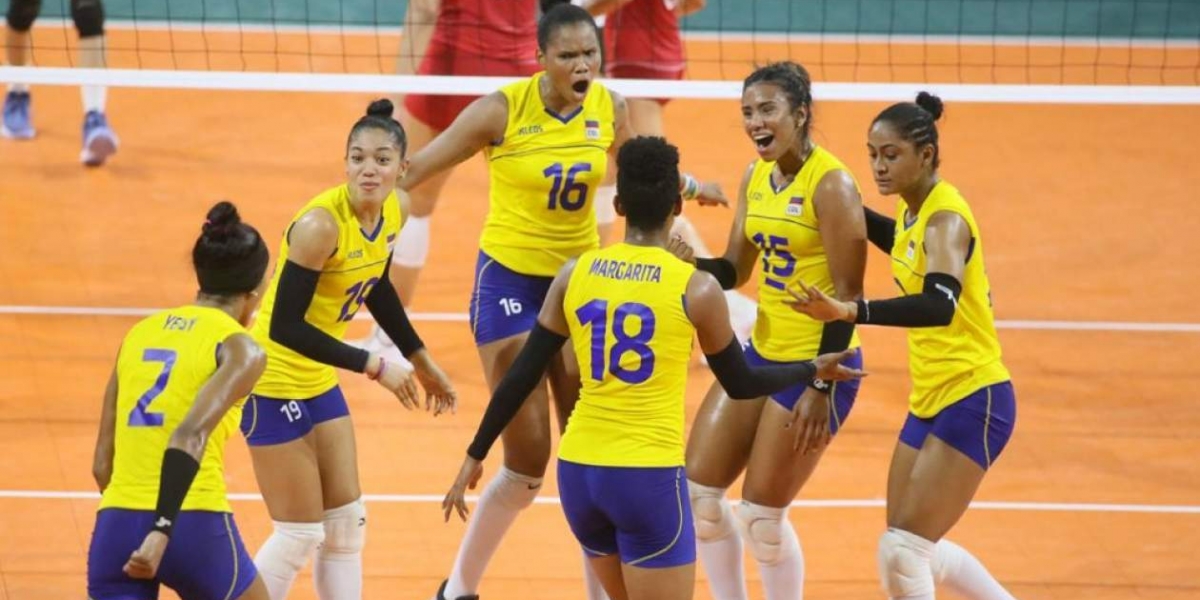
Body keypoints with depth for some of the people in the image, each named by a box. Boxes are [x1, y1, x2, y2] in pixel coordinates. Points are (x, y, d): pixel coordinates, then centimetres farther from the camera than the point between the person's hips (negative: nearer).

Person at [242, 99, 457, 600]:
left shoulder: (394, 212, -3)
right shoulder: (320, 225, -28)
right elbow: (286, 327, -27)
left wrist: (421, 360, 18)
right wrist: (374, 367, -24)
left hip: (319, 380, 8)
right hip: (274, 382, -8)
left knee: (346, 524, 10)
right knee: (300, 535, -3)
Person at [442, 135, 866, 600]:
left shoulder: (576, 275, 3)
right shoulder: (695, 289, -6)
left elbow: (521, 377, 4)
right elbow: (741, 384, 7)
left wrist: (476, 455, 14)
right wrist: (816, 370, 23)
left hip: (577, 470, 5)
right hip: (649, 478, -5)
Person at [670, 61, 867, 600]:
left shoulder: (831, 183, -18)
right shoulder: (756, 177, 6)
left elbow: (848, 295, -19)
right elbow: (735, 271, 11)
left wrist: (821, 389, -21)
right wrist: (688, 262, -10)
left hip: (818, 361, -8)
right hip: (761, 352, 8)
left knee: (761, 517, -4)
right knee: (699, 490, 5)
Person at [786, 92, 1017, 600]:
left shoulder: (946, 218, -20)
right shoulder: (913, 209, 5)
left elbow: (939, 305, -39)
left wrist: (850, 311, -52)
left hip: (972, 402, -9)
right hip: (931, 399, 9)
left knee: (902, 550, -11)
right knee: (911, 548, 16)